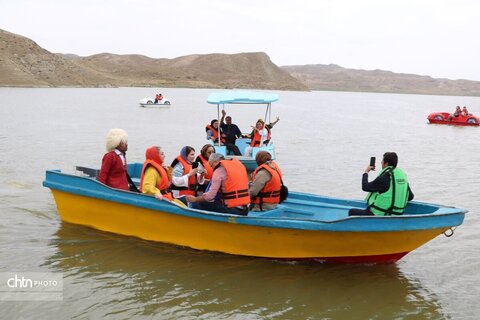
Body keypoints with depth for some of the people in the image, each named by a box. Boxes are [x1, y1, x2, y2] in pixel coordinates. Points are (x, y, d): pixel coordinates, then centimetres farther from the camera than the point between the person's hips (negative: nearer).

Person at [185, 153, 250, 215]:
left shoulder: (219, 170, -6)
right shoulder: (238, 163, 14)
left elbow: (209, 196, -11)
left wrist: (194, 199, 4)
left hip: (231, 210, -8)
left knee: (196, 205, -1)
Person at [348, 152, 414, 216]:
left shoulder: (385, 177, -19)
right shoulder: (403, 175, 4)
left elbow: (365, 187, -12)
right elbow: (410, 197, 11)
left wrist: (366, 172, 4)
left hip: (380, 215, -8)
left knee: (352, 212, 7)